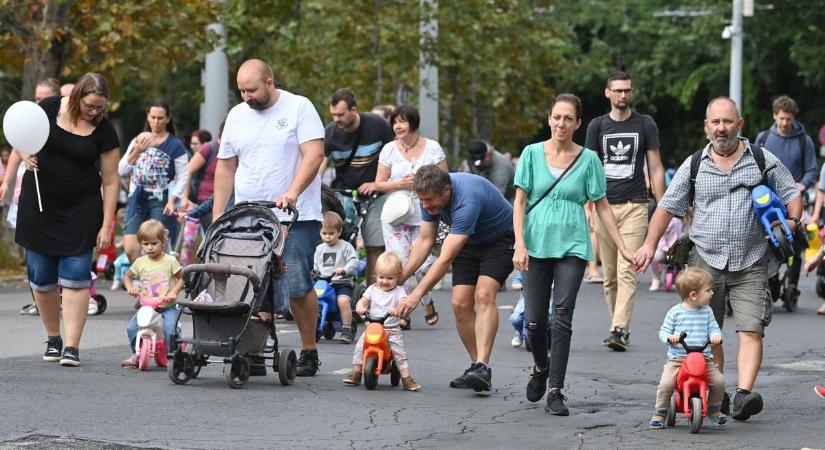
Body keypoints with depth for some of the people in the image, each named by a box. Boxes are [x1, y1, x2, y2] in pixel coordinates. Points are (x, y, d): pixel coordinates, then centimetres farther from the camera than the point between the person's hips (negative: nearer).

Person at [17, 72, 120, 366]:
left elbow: (110, 181, -4)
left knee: (75, 277, -9)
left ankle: (72, 347, -9)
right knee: (41, 277, 6)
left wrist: (107, 225, -7)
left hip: (81, 209, -2)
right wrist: (26, 156, -14)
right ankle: (53, 339, 22)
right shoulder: (49, 108, -4)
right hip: (39, 204, 2)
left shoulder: (103, 130, -6)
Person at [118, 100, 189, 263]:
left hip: (160, 201, -4)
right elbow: (121, 171, 5)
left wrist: (172, 201, -12)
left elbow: (183, 177, -2)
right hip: (137, 200, 4)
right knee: (130, 248, -7)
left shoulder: (175, 145, 0)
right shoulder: (138, 141, 12)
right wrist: (137, 151, -8)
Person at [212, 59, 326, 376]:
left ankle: (309, 351, 7)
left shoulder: (299, 108, -2)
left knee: (298, 287, -6)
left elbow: (314, 154, -11)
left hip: (296, 218, -4)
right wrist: (218, 216, 11)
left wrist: (292, 192, -24)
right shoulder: (237, 115, 13)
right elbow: (225, 167, 16)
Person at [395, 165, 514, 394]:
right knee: (460, 304, -7)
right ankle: (475, 366, 5)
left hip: (500, 239, -7)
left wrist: (416, 295, -40)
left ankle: (483, 367, -33)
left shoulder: (467, 201, -39)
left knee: (484, 295, -26)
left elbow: (445, 259, -39)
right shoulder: (431, 195, -15)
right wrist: (399, 278, -6)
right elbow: (425, 241, -1)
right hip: (469, 243, 7)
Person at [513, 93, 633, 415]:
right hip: (537, 244, 1)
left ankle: (555, 391, -6)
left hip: (572, 246, -1)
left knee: (562, 317, -10)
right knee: (534, 320, 1)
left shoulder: (588, 159, 2)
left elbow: (602, 206, 7)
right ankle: (540, 368, 32)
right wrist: (520, 245, -8)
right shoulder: (532, 154, 3)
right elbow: (520, 202, 2)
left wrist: (623, 248, 4)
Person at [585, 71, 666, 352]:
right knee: (610, 274, 6)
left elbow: (655, 168, 7)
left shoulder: (645, 125, 7)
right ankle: (620, 327, 16)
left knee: (626, 272, -13)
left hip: (635, 205, -2)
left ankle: (619, 330, -19)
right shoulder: (597, 126, 10)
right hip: (604, 205, 3)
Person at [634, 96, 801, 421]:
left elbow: (792, 194, 10)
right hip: (706, 262, 2)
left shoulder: (763, 161, 5)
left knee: (751, 331, -14)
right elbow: (668, 206, 10)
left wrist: (791, 220, -11)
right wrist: (650, 243, -1)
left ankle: (744, 394, -23)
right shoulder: (694, 165, 7)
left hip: (750, 265, -1)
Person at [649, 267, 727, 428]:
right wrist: (669, 337, -20)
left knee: (719, 381, -15)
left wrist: (716, 336, -17)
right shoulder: (675, 312, 0)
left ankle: (714, 409, 12)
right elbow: (663, 331, 3)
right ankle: (660, 413, 1)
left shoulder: (707, 312, 10)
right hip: (677, 358, -3)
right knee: (666, 383, -23)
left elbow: (713, 328, 7)